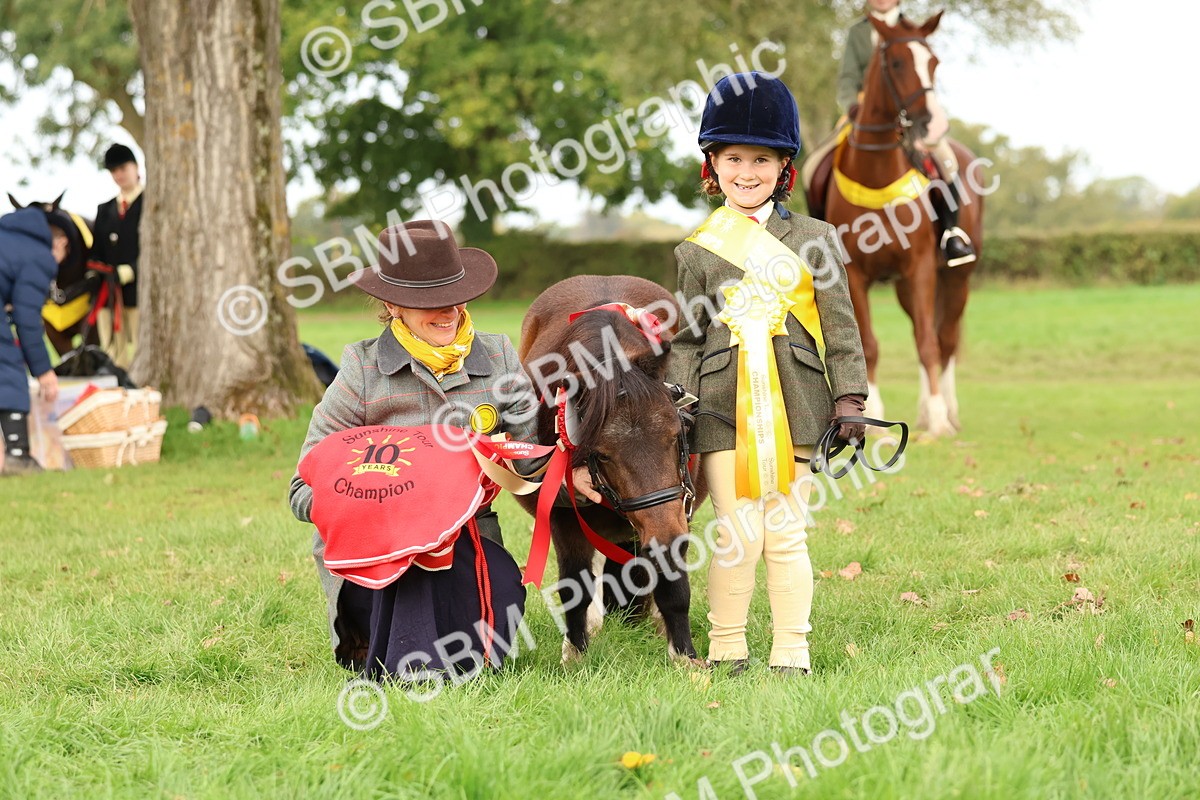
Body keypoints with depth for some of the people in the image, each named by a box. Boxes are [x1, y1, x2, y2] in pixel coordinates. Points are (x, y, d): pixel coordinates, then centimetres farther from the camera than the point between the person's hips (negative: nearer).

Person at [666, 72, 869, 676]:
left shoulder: (813, 240, 7)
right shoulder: (697, 249, 8)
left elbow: (840, 327, 6)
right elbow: (685, 338, 10)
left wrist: (849, 401, 0)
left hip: (793, 406, 0)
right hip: (724, 407, 0)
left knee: (786, 535, 3)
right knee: (736, 535, -1)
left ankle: (791, 653, 11)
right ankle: (725, 651, 12)